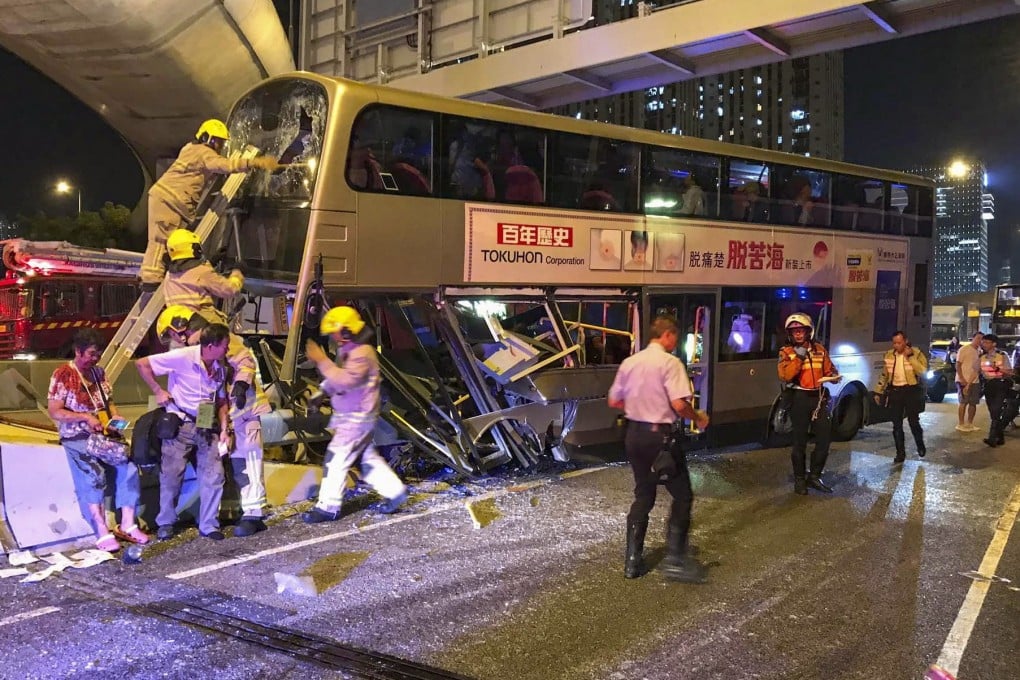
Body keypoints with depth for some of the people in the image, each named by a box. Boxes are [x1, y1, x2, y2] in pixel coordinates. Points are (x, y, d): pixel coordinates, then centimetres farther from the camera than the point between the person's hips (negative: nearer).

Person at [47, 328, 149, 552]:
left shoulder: (99, 372, 13)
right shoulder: (63, 375, -7)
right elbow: (54, 411, -11)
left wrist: (115, 416, -1)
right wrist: (85, 417, -21)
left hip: (103, 434, 6)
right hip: (76, 437, -5)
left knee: (128, 467, -16)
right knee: (94, 474, -27)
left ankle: (127, 524, -8)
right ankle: (102, 533, -22)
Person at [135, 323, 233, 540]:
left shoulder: (221, 368, 4)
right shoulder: (183, 357, -15)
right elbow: (141, 364, -10)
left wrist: (224, 429, 4)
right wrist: (158, 391, -10)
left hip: (207, 427, 5)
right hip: (180, 425, -5)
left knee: (214, 476, 0)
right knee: (171, 475, 1)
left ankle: (209, 525, 11)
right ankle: (166, 524, 19)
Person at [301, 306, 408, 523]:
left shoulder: (362, 353, -19)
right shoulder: (348, 351, 13)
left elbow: (345, 380, -32)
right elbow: (337, 379, 22)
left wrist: (321, 360, -30)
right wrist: (321, 393, 7)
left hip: (357, 417, -10)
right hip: (350, 416, 10)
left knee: (336, 458, -7)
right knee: (368, 457, 15)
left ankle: (328, 507, -1)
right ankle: (395, 491, 23)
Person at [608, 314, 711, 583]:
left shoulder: (629, 362, 6)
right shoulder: (669, 362, -13)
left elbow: (614, 401, 12)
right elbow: (679, 404, -21)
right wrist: (698, 418, -4)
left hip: (634, 433, 7)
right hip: (660, 435, -7)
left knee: (643, 495, 16)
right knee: (682, 495, 6)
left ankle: (633, 561, 17)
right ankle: (675, 559, 3)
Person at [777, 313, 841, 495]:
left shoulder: (819, 349, 9)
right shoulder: (786, 352, -4)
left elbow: (828, 369, 13)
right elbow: (785, 376, -16)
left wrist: (834, 376, -9)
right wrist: (798, 358, -21)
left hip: (819, 397, 4)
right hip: (799, 398, -4)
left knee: (825, 437, 4)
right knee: (800, 441, 4)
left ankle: (814, 476, 18)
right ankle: (799, 479, 15)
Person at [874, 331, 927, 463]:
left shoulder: (916, 353, -6)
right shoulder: (889, 355, 6)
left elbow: (923, 372, -19)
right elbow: (884, 375, 13)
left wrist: (910, 357, -22)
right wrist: (878, 392, 11)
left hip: (911, 391, -3)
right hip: (895, 391, 4)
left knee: (914, 421, 2)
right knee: (897, 425, 5)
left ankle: (920, 446, 29)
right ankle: (900, 453, 14)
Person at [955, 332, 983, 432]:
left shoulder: (979, 351, 11)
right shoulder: (964, 349, -7)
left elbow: (979, 366, 18)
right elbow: (958, 365, -10)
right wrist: (962, 379, -17)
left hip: (975, 381, 6)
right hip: (963, 381, -6)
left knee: (973, 403, 8)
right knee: (963, 402, -3)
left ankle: (969, 423, 18)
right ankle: (961, 424, 4)